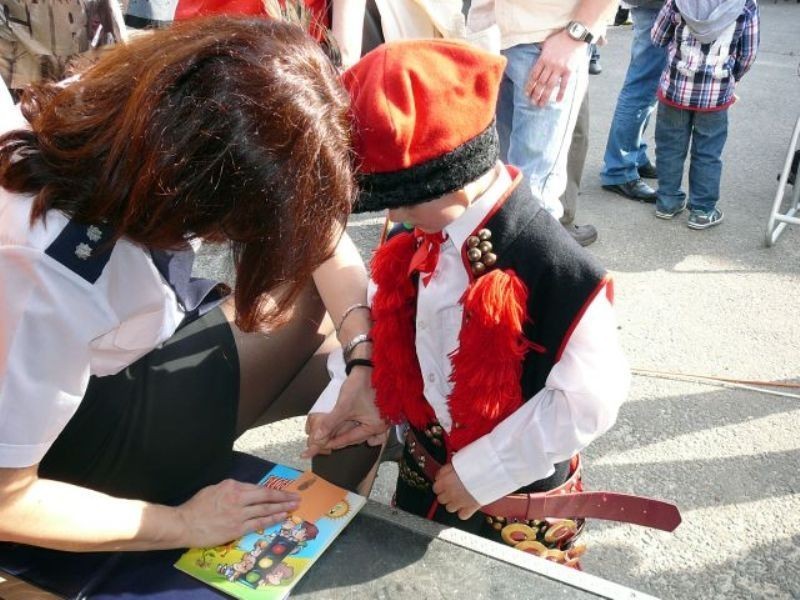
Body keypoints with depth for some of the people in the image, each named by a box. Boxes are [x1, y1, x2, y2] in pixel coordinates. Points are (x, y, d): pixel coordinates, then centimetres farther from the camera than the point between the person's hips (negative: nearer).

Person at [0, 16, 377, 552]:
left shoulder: (174, 115, -24)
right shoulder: (49, 277, -40)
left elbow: (312, 225, -10)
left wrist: (367, 353, -21)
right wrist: (183, 524, -18)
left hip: (147, 332, 6)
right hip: (89, 421, -5)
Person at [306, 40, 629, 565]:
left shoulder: (552, 267, -32)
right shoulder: (422, 236, -11)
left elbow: (591, 397, -27)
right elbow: (382, 313, 5)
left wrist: (483, 471, -22)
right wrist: (352, 388, -8)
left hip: (515, 493, -6)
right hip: (424, 468, 6)